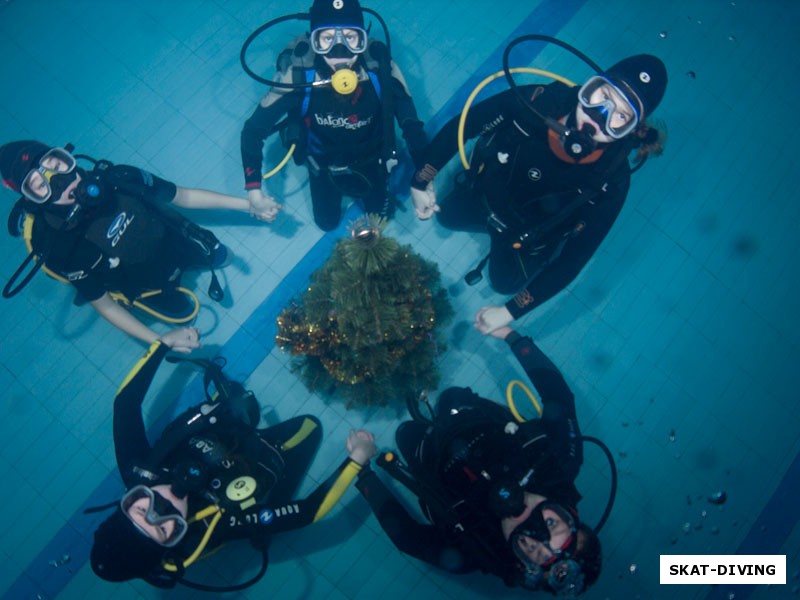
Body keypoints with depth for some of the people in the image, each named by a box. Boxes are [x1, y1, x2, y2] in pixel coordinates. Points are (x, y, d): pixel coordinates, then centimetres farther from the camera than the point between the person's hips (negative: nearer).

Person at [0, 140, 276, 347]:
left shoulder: (117, 179, -33)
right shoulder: (59, 249, -37)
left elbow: (182, 196, -15)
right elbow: (103, 304, -22)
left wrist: (246, 204, -14)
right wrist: (160, 341, -28)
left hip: (175, 241, 2)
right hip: (150, 284, -2)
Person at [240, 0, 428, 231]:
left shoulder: (379, 66, -33)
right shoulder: (298, 73, -35)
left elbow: (411, 126, -24)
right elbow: (254, 129, -26)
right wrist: (253, 189, -32)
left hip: (369, 160, 1)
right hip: (324, 164, 0)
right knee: (327, 222, 21)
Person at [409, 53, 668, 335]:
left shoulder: (611, 181, -38)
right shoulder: (537, 101, -37)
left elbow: (575, 256, -28)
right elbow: (462, 125, -21)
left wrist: (511, 311, -26)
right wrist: (422, 179, -19)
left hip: (528, 235, -2)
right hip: (485, 192, 2)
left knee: (504, 283, 16)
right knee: (446, 217, 23)